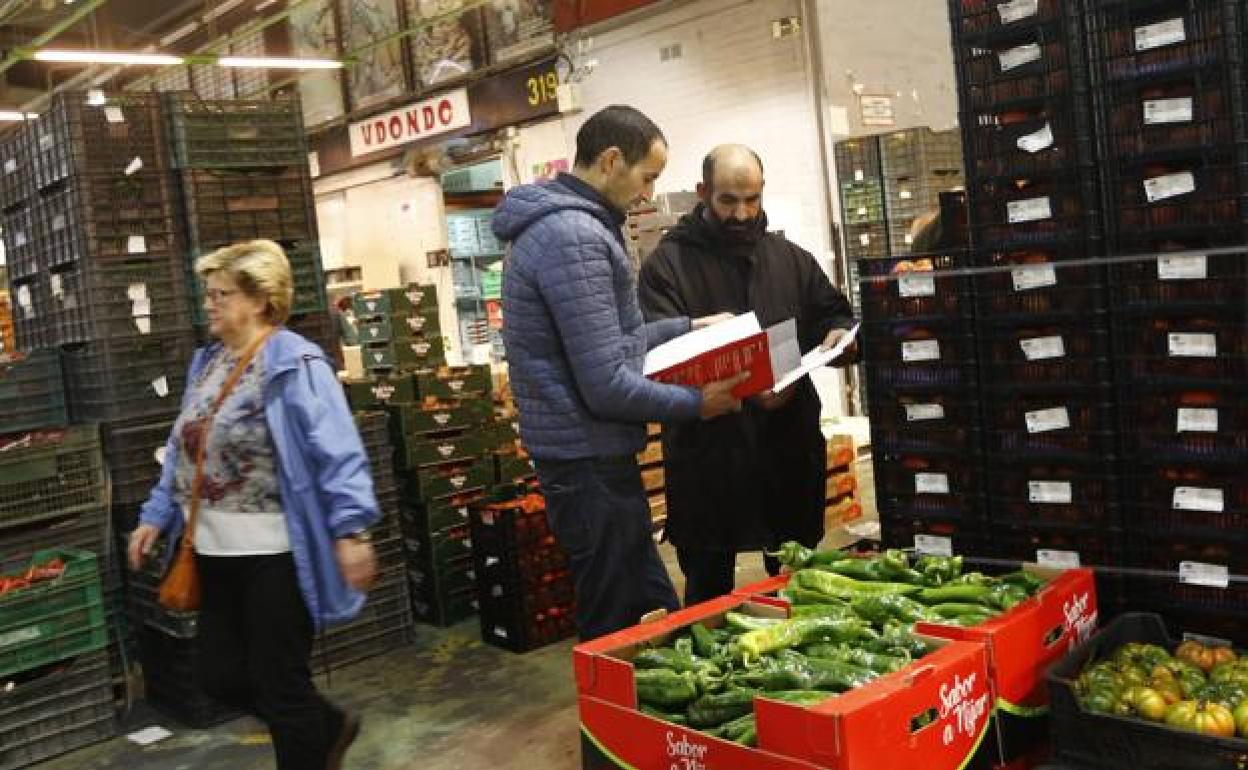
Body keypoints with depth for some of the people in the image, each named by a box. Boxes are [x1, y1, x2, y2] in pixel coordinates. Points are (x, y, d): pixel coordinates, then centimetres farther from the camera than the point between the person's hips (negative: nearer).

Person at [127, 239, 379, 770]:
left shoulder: (294, 363, -14)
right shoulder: (206, 364, 12)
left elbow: (337, 452, -21)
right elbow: (181, 452, 19)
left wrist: (351, 530, -27)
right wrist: (156, 515, 13)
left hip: (275, 552, -9)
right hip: (217, 551, 9)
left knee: (280, 683, 3)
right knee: (218, 674, 15)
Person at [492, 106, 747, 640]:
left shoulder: (559, 222, 12)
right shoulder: (575, 236, -21)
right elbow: (607, 386, -24)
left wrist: (687, 327, 19)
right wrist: (696, 404, -11)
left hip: (589, 459, 11)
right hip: (591, 468, -11)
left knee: (655, 610, 20)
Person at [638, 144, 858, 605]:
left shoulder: (792, 260, 11)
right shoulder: (667, 265, -4)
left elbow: (834, 316, 16)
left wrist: (838, 337, -11)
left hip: (790, 451, 4)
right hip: (707, 461, -4)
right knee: (708, 590, 10)